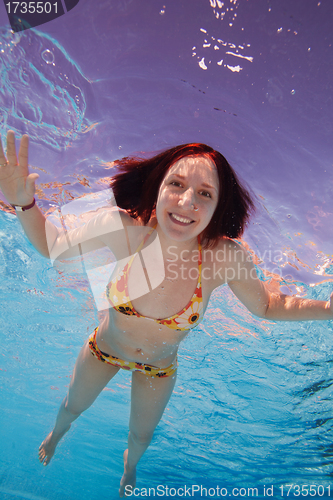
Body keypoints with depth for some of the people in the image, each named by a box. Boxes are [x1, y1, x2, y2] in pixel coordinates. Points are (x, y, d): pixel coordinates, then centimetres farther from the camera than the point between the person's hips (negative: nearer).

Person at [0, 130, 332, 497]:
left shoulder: (226, 256, -34)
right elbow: (53, 246, -17)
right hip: (102, 350, 0)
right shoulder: (122, 228, -35)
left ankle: (130, 464, 72)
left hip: (159, 367, 1)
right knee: (73, 407, 32)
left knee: (141, 435, 31)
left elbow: (267, 305, -15)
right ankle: (56, 434, 74)